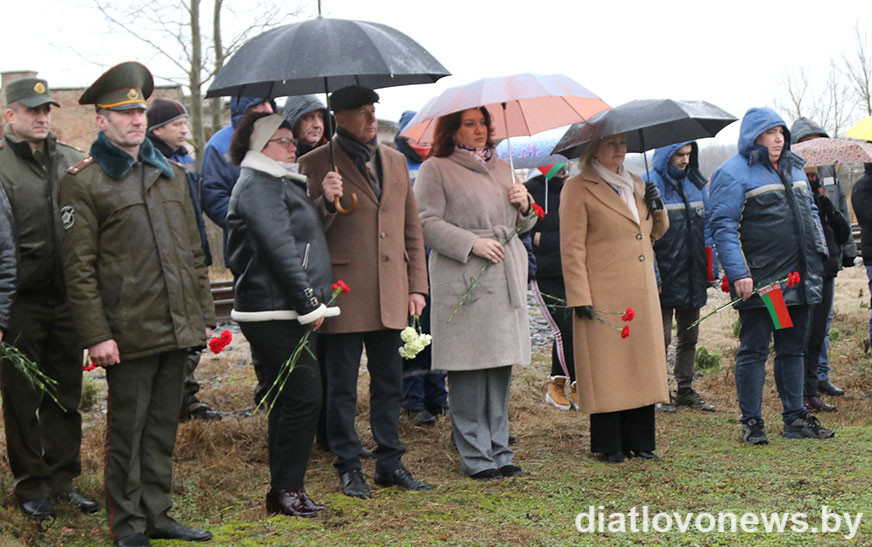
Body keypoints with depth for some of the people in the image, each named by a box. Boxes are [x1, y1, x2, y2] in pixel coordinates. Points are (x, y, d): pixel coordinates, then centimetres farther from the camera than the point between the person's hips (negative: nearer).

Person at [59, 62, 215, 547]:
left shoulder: (172, 175, 15)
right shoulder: (83, 183, -4)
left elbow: (194, 252, 17)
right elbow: (80, 269, -8)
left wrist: (205, 315, 13)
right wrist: (97, 335, -13)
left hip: (178, 329, 6)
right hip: (129, 334, -5)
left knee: (163, 429, 13)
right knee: (128, 433, 3)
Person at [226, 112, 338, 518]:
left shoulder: (282, 183, 22)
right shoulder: (257, 185, -11)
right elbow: (279, 248, -18)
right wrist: (309, 303, -18)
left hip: (290, 312, 10)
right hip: (276, 313, -10)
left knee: (288, 400, 12)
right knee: (303, 396, -10)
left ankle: (284, 490, 18)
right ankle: (287, 489, -2)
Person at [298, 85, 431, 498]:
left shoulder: (394, 161, 13)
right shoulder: (316, 164, -3)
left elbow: (412, 228, 16)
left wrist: (417, 286, 11)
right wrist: (326, 203, -23)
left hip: (391, 295, 5)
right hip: (344, 294, -5)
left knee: (389, 383, 11)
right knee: (342, 388, 3)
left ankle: (390, 463, 21)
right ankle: (348, 467, 14)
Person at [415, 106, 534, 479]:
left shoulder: (502, 168, 21)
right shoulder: (435, 169, 1)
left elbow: (523, 225, 27)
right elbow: (427, 223, -9)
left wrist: (525, 204, 5)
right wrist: (472, 243, -17)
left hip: (507, 280, 6)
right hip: (462, 281, -6)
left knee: (501, 367, 7)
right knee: (468, 370, -6)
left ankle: (499, 452, 15)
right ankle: (475, 457, 1)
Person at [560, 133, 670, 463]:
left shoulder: (636, 185, 17)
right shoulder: (578, 189, -4)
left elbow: (656, 232, 27)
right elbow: (571, 248, -9)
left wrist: (657, 208, 6)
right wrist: (579, 297, -14)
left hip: (642, 295, 7)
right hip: (604, 296, -7)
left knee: (641, 366, 8)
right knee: (607, 370, -2)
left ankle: (638, 441, 16)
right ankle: (609, 445, 6)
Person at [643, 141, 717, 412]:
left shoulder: (696, 184, 11)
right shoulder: (649, 185, -8)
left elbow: (707, 228, 16)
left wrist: (711, 269, 11)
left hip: (692, 277, 6)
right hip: (665, 278, -6)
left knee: (689, 336, 12)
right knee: (660, 337, -2)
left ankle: (685, 389, 21)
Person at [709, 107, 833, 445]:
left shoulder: (793, 168, 17)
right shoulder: (734, 174, -8)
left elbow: (810, 213, 27)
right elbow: (723, 226, -13)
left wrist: (818, 251, 16)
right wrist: (738, 273, -20)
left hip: (798, 279, 7)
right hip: (758, 283, -7)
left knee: (793, 349, 12)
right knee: (753, 351, 0)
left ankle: (795, 417, 21)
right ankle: (751, 422, 7)